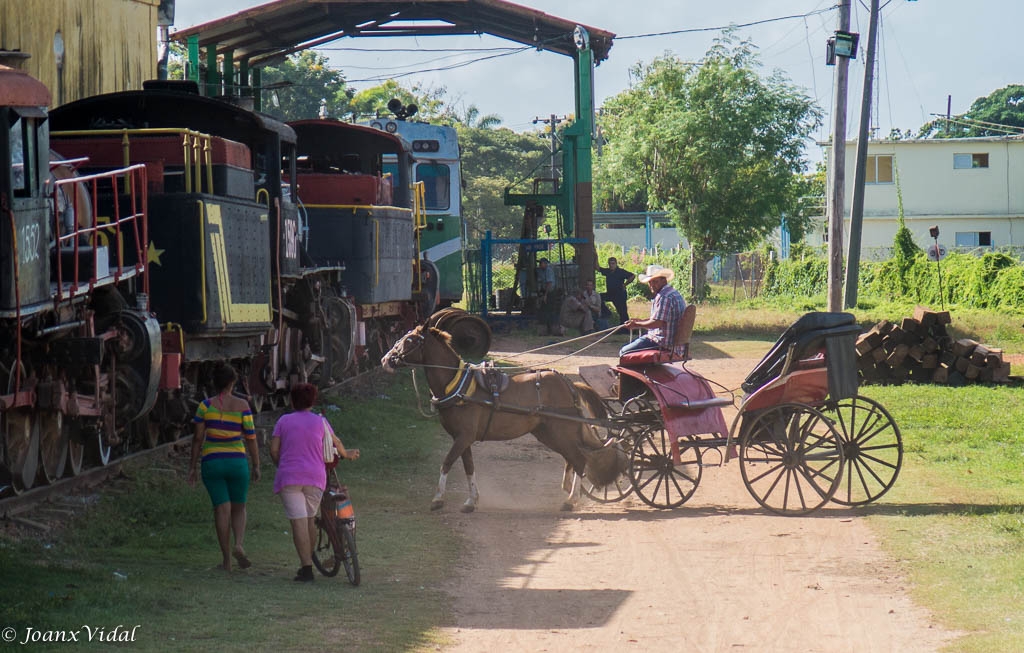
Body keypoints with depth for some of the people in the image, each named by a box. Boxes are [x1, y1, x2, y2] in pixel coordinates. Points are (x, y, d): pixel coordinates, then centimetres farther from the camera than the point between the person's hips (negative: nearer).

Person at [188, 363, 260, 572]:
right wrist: (256, 466, 7)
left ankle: (226, 559, 2)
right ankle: (239, 544, -11)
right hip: (237, 461, 0)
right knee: (238, 507, 15)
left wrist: (192, 466, 4)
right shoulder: (241, 405, -3)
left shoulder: (206, 405, -2)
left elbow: (198, 438, -3)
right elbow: (251, 438, -2)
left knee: (221, 509, 4)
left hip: (211, 462, 0)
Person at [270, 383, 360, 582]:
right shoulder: (320, 422, 8)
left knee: (298, 522, -8)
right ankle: (307, 562, 21)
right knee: (310, 519, 16)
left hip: (289, 477, -2)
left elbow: (274, 450, 1)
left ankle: (306, 568, -16)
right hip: (315, 476, 2)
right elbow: (336, 443, 22)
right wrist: (347, 454, 42)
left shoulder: (284, 421, 5)